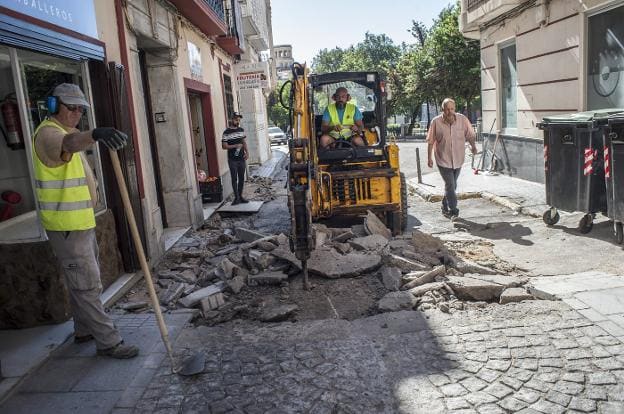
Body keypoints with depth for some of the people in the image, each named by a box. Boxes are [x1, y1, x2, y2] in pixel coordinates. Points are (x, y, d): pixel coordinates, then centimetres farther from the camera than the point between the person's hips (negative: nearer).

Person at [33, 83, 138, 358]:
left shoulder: (68, 132, 15)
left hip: (82, 222, 10)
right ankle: (108, 341, 3)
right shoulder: (48, 132, -18)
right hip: (66, 226, -10)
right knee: (87, 285, -4)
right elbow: (68, 143, -42)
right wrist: (95, 134, -63)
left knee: (82, 281, 20)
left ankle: (84, 330, 34)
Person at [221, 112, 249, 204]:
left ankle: (240, 196, 20)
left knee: (241, 178, 9)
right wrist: (235, 146, -21)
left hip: (241, 159, 5)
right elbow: (224, 146, -10)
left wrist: (247, 152, 3)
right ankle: (236, 197, 5)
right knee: (234, 179, -2)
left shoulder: (241, 130, 9)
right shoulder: (227, 132, -9)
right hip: (232, 160, -5)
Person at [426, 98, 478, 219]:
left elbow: (470, 135, 7)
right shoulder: (436, 122, -9)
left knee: (452, 185, 15)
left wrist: (473, 146, -5)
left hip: (458, 159, 3)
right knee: (450, 185, -10)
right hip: (443, 160, -3)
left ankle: (445, 207, 33)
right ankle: (453, 211, -2)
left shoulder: (462, 119, -5)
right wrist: (429, 158, 0)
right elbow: (430, 141, -1)